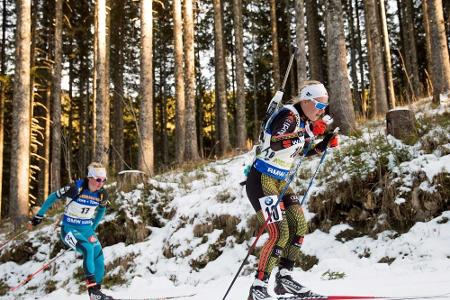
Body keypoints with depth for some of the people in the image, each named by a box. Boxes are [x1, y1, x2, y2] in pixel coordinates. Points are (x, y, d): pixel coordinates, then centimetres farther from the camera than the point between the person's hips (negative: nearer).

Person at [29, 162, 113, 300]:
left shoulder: (102, 194, -5)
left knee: (99, 257, -9)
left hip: (86, 229, 5)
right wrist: (39, 215, 1)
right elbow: (53, 197, -6)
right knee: (88, 249, -28)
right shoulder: (75, 188, -20)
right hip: (69, 228, -5)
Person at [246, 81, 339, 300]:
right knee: (279, 233, -15)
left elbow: (303, 152, 23)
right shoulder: (289, 116, -17)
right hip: (261, 180, -9)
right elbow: (275, 143, -34)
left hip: (280, 182, 9)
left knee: (299, 226, 5)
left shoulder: (305, 121, 10)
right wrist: (309, 132, -30)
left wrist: (325, 144, 8)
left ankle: (284, 278, 13)